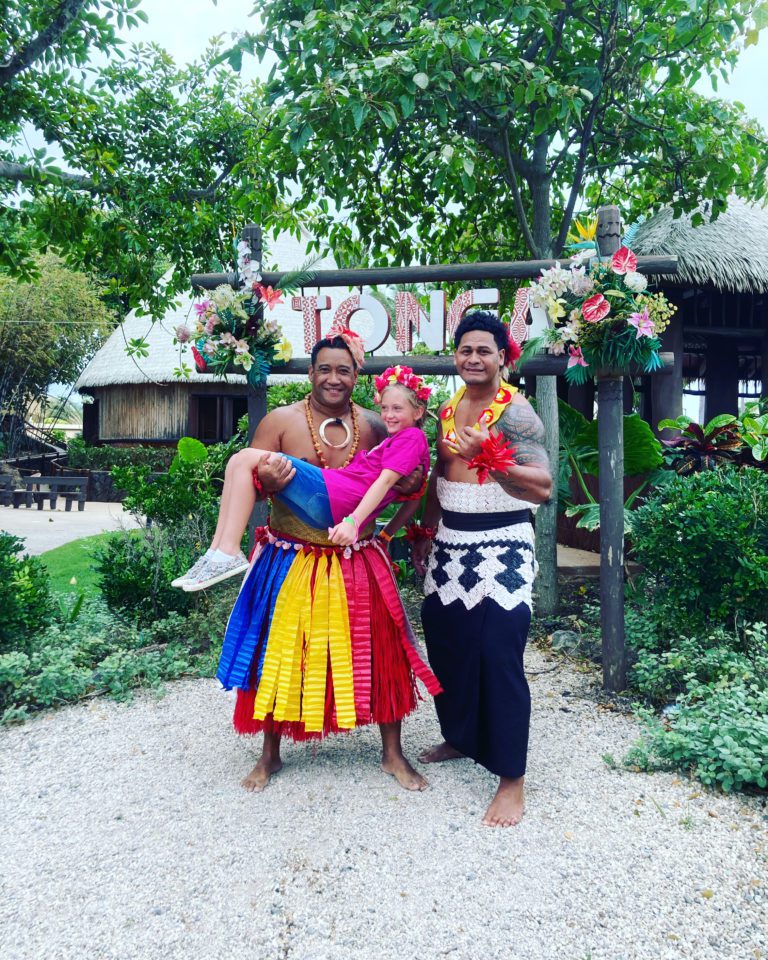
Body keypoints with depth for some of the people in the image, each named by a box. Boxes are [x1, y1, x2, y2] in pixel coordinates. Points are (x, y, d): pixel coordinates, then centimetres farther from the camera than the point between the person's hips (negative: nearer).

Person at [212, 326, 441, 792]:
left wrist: (412, 484, -10)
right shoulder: (281, 421, -5)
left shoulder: (373, 425, 2)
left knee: (380, 652, 6)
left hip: (359, 562, 2)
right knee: (281, 653, 9)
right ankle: (271, 754, 33)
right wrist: (265, 480, -26)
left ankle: (393, 753, 28)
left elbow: (395, 483, 13)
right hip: (291, 562, -1)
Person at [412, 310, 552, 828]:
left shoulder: (515, 411, -10)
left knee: (499, 658, -6)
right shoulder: (449, 410, 11)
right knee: (446, 646, 14)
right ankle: (460, 737, 37)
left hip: (501, 547, -7)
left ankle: (512, 779, 8)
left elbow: (544, 485, -19)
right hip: (450, 543, 7)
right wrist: (426, 533, 21)